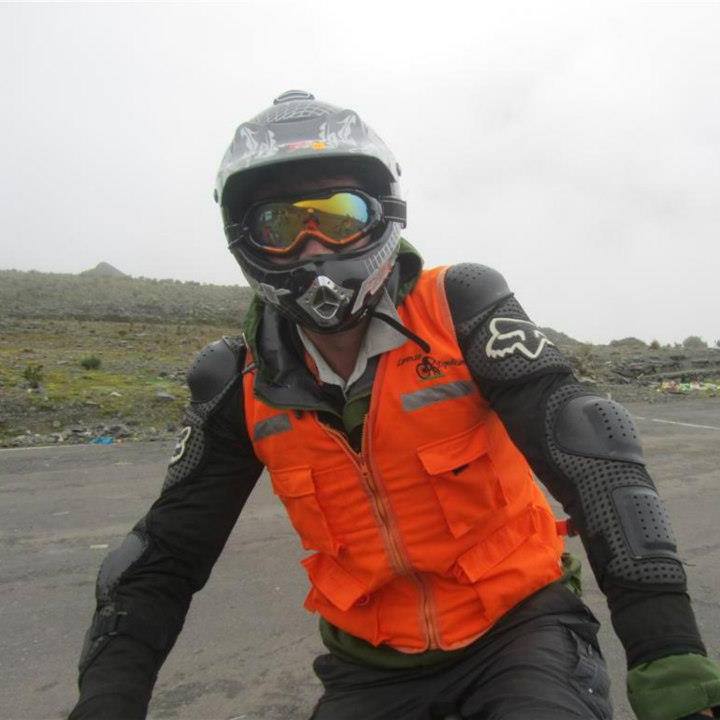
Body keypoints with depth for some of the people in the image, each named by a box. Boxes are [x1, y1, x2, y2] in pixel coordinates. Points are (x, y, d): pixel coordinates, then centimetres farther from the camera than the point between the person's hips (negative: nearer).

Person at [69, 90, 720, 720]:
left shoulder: (458, 308, -15)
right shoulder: (243, 385, -7)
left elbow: (587, 445, -24)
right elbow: (167, 553, -1)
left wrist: (668, 648, -33)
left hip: (518, 626, -2)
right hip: (372, 665, 3)